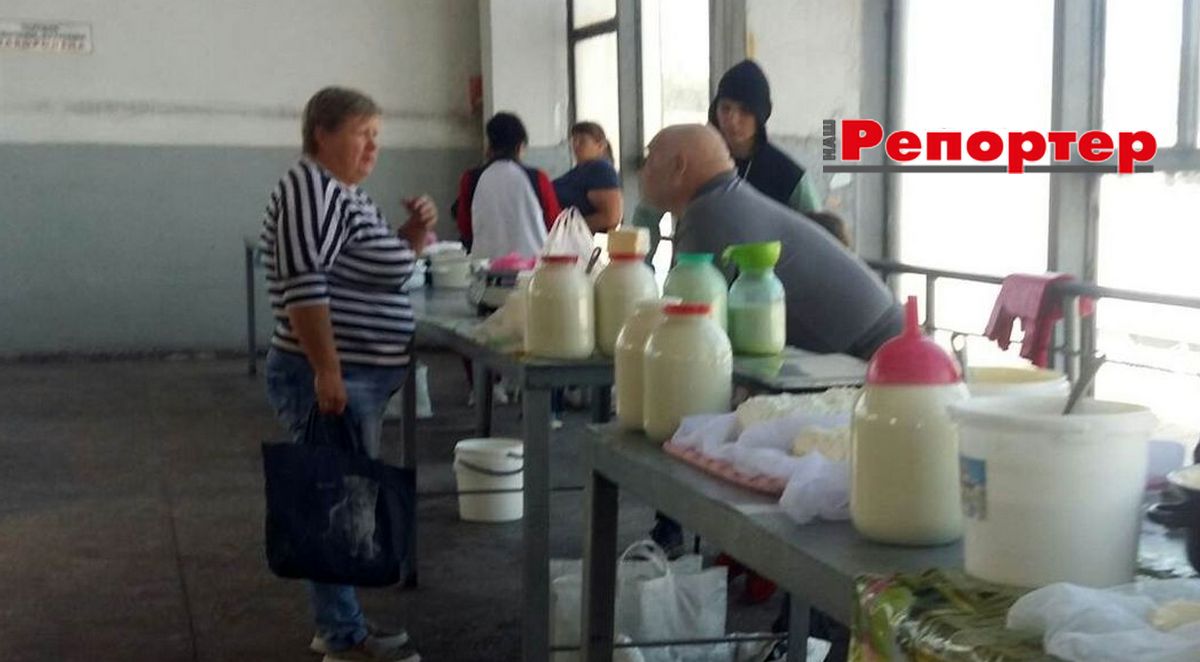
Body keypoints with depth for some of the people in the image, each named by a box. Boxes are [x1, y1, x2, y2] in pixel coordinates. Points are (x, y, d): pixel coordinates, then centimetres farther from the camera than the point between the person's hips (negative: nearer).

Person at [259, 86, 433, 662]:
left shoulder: (346, 193, 16)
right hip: (328, 378, -10)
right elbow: (305, 287, -23)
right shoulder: (311, 189, -14)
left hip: (357, 377, 10)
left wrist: (413, 236, 7)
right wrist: (327, 372, -27)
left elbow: (369, 271, 24)